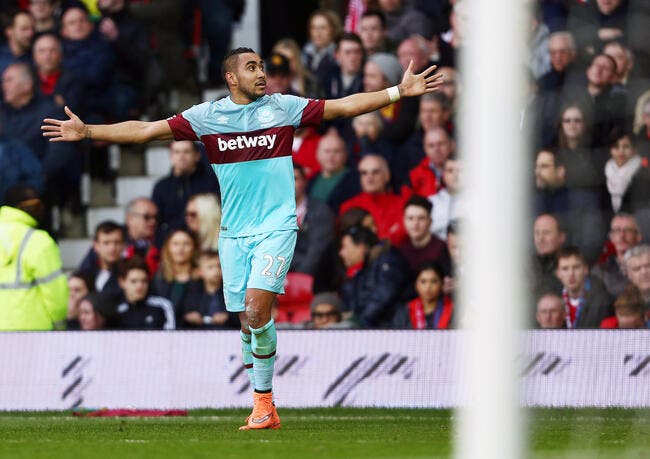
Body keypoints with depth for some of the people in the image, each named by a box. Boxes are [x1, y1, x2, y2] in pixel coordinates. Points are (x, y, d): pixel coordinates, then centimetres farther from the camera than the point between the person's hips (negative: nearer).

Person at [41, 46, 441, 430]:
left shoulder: (284, 107, 2)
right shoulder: (207, 116, 4)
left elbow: (344, 106, 5)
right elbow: (146, 130, 5)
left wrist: (399, 91, -1)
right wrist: (87, 131, 0)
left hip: (276, 228, -2)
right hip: (234, 233, 3)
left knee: (256, 309, -18)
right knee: (249, 321, 2)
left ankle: (263, 401, -8)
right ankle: (265, 409, 12)